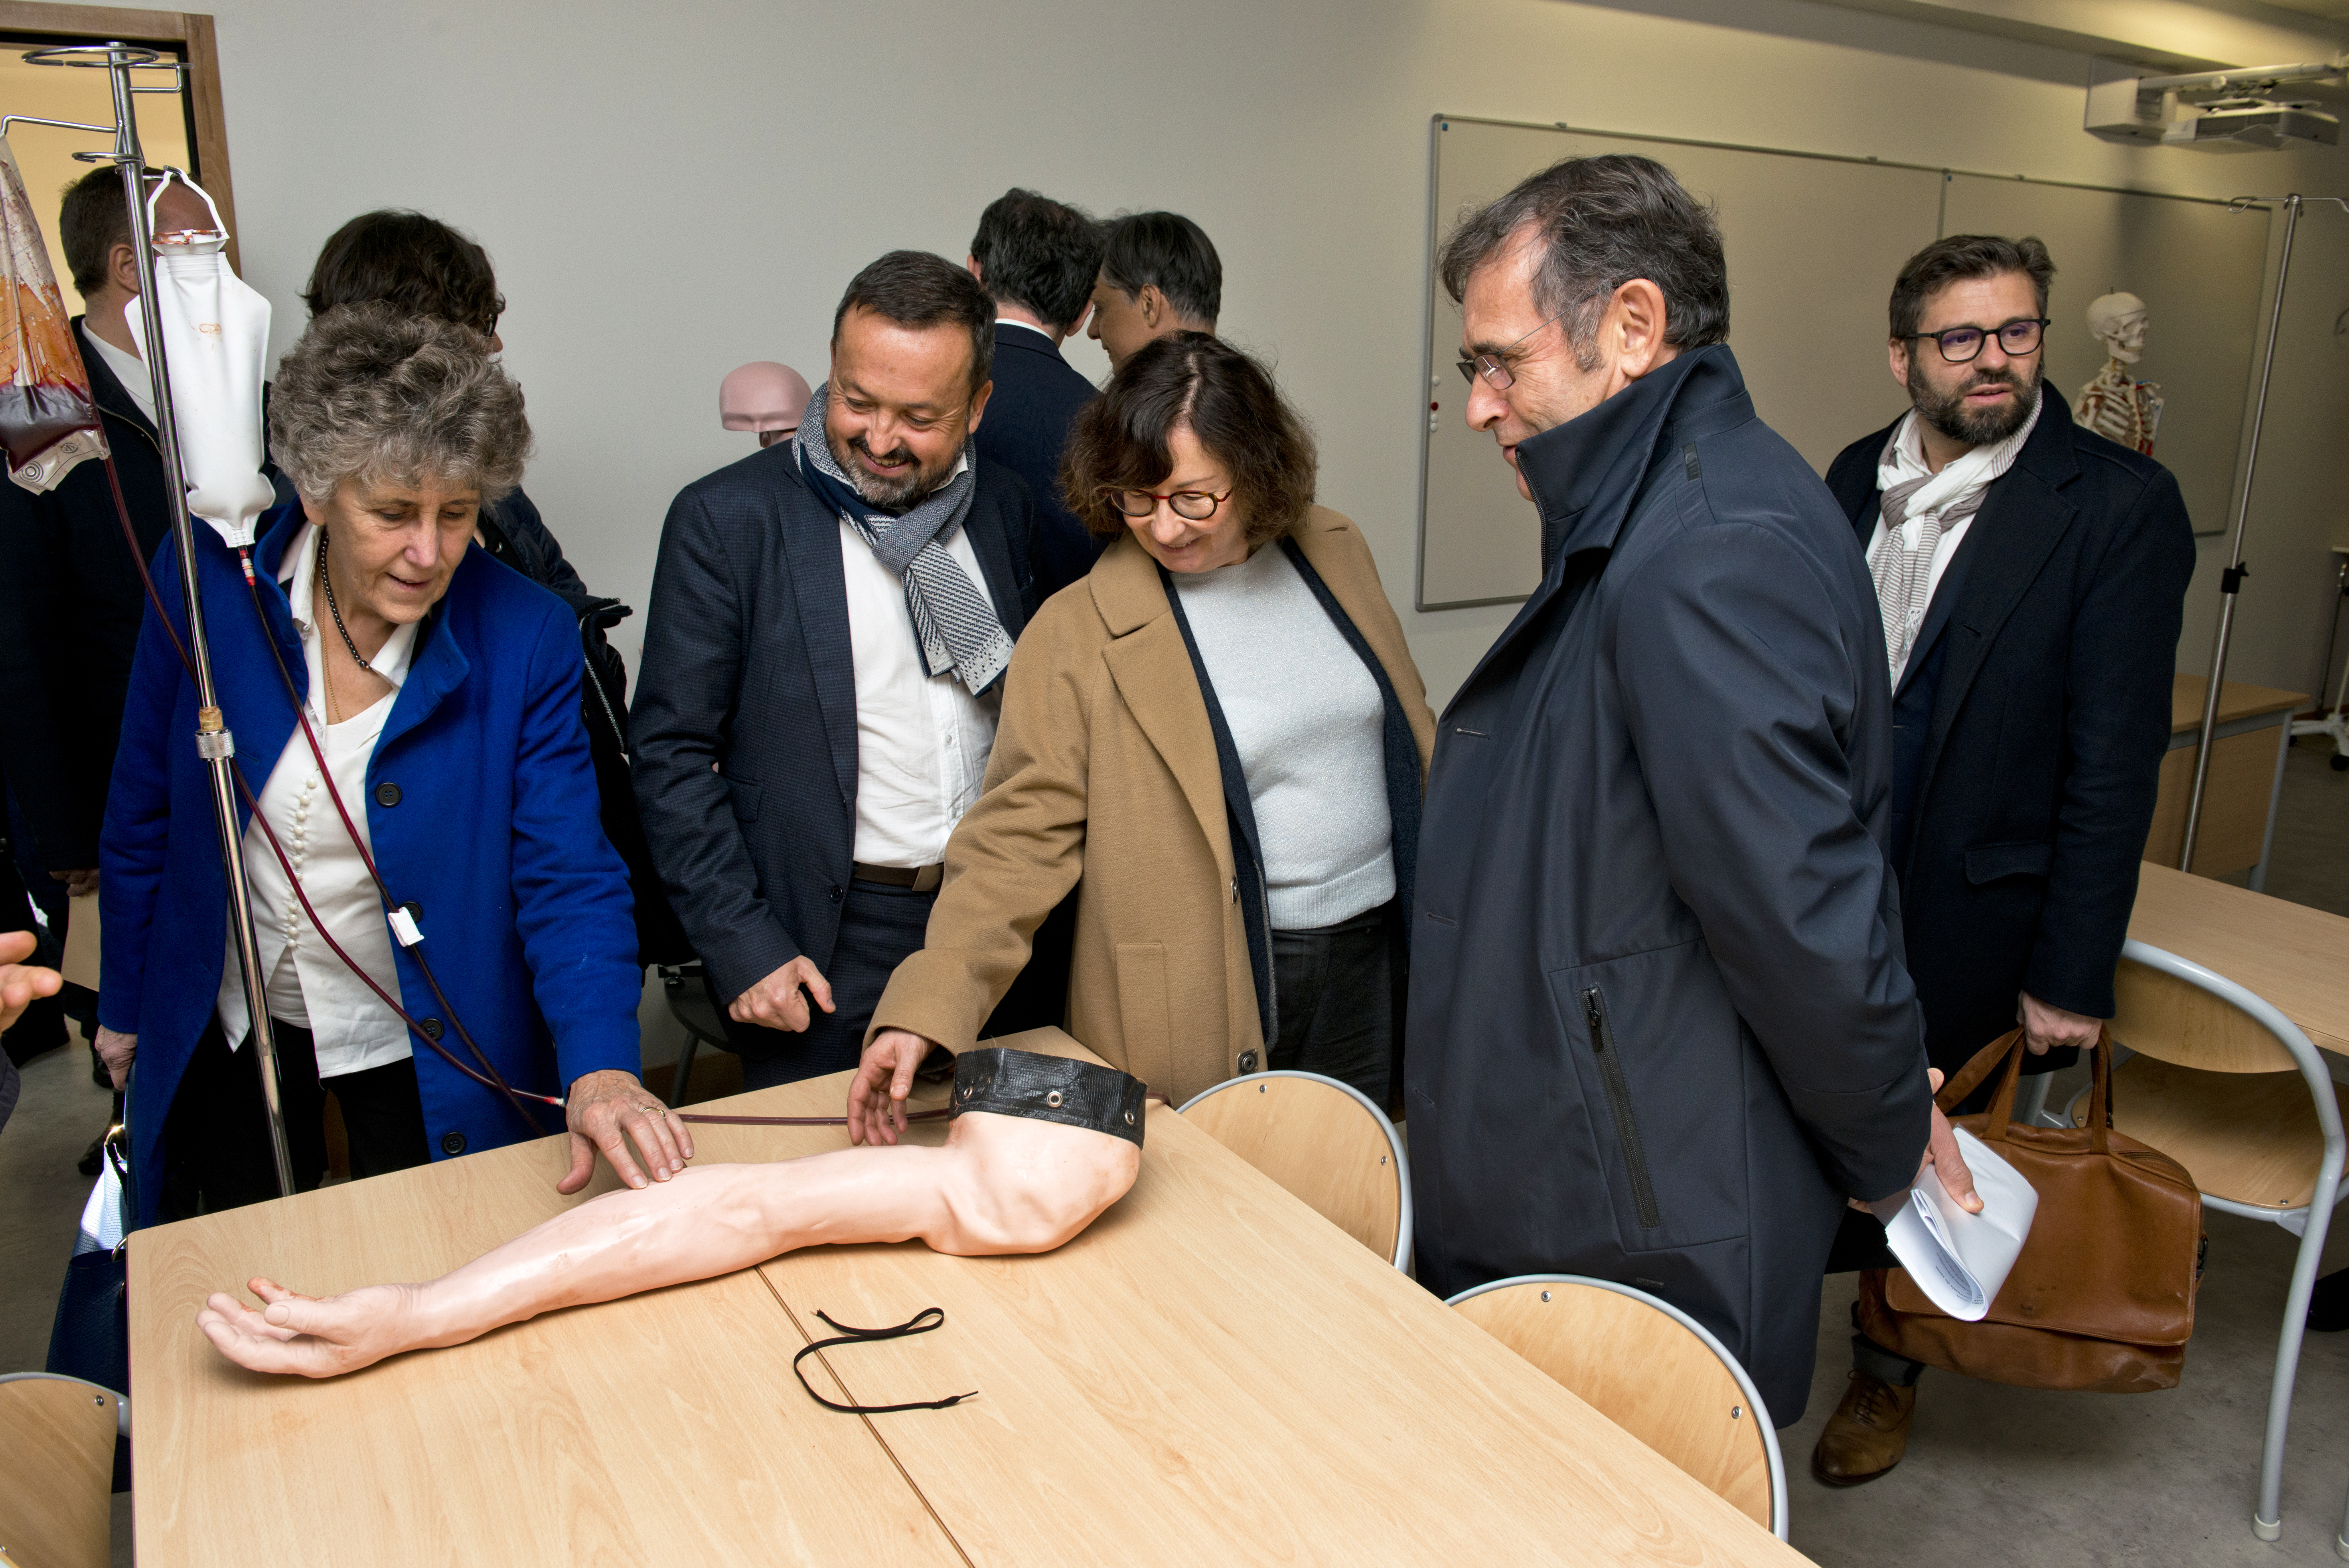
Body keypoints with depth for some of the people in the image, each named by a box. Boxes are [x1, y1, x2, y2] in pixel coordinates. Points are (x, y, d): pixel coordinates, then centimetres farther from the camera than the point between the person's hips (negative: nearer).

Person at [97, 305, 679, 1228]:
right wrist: (125, 1004, 6)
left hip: (420, 1044, -2)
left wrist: (599, 1065, -37)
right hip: (229, 1025, 2)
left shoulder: (525, 638, -22)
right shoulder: (209, 578, -16)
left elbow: (566, 875, -22)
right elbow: (145, 814, -2)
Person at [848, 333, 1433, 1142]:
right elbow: (1016, 839, -13)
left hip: (1372, 955, 4)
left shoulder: (1336, 551, 1)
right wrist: (923, 1012, -23)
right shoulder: (1076, 637, -12)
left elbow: (1411, 737, 11)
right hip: (1215, 1004, -4)